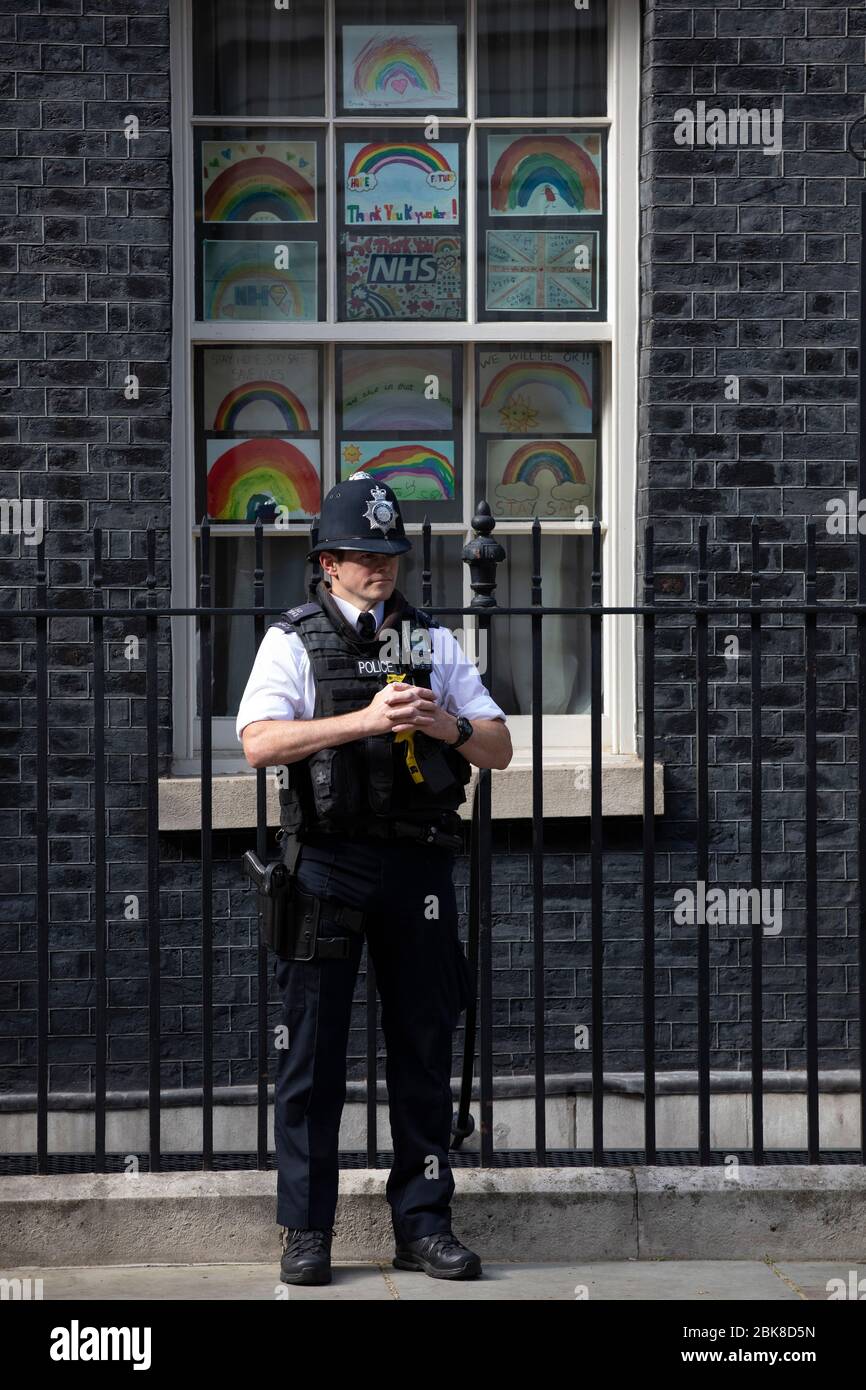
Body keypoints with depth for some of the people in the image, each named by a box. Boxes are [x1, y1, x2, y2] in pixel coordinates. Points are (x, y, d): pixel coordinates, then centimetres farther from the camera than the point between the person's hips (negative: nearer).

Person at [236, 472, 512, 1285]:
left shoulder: (433, 641, 13)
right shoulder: (293, 640, 3)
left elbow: (499, 751, 11)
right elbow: (260, 742, -13)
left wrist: (451, 726, -11)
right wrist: (363, 719, -22)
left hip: (418, 862, 3)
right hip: (327, 862, -3)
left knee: (423, 1048, 6)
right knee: (313, 1050, 1)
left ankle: (423, 1225, 15)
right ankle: (306, 1231, 9)